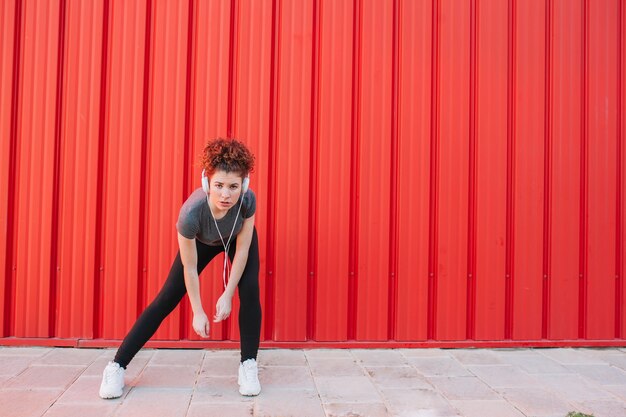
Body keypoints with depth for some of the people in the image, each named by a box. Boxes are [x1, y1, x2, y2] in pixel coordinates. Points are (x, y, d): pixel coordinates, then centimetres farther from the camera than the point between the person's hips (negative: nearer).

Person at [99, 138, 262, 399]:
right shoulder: (191, 213, -43)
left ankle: (249, 365, -3)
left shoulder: (248, 200, -39)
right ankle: (117, 366, 6)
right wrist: (198, 311, -20)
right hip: (202, 241, -1)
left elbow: (242, 248, -25)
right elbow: (189, 267, -28)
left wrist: (227, 295, -23)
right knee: (167, 298, -3)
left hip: (239, 239, 1)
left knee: (249, 291, -19)